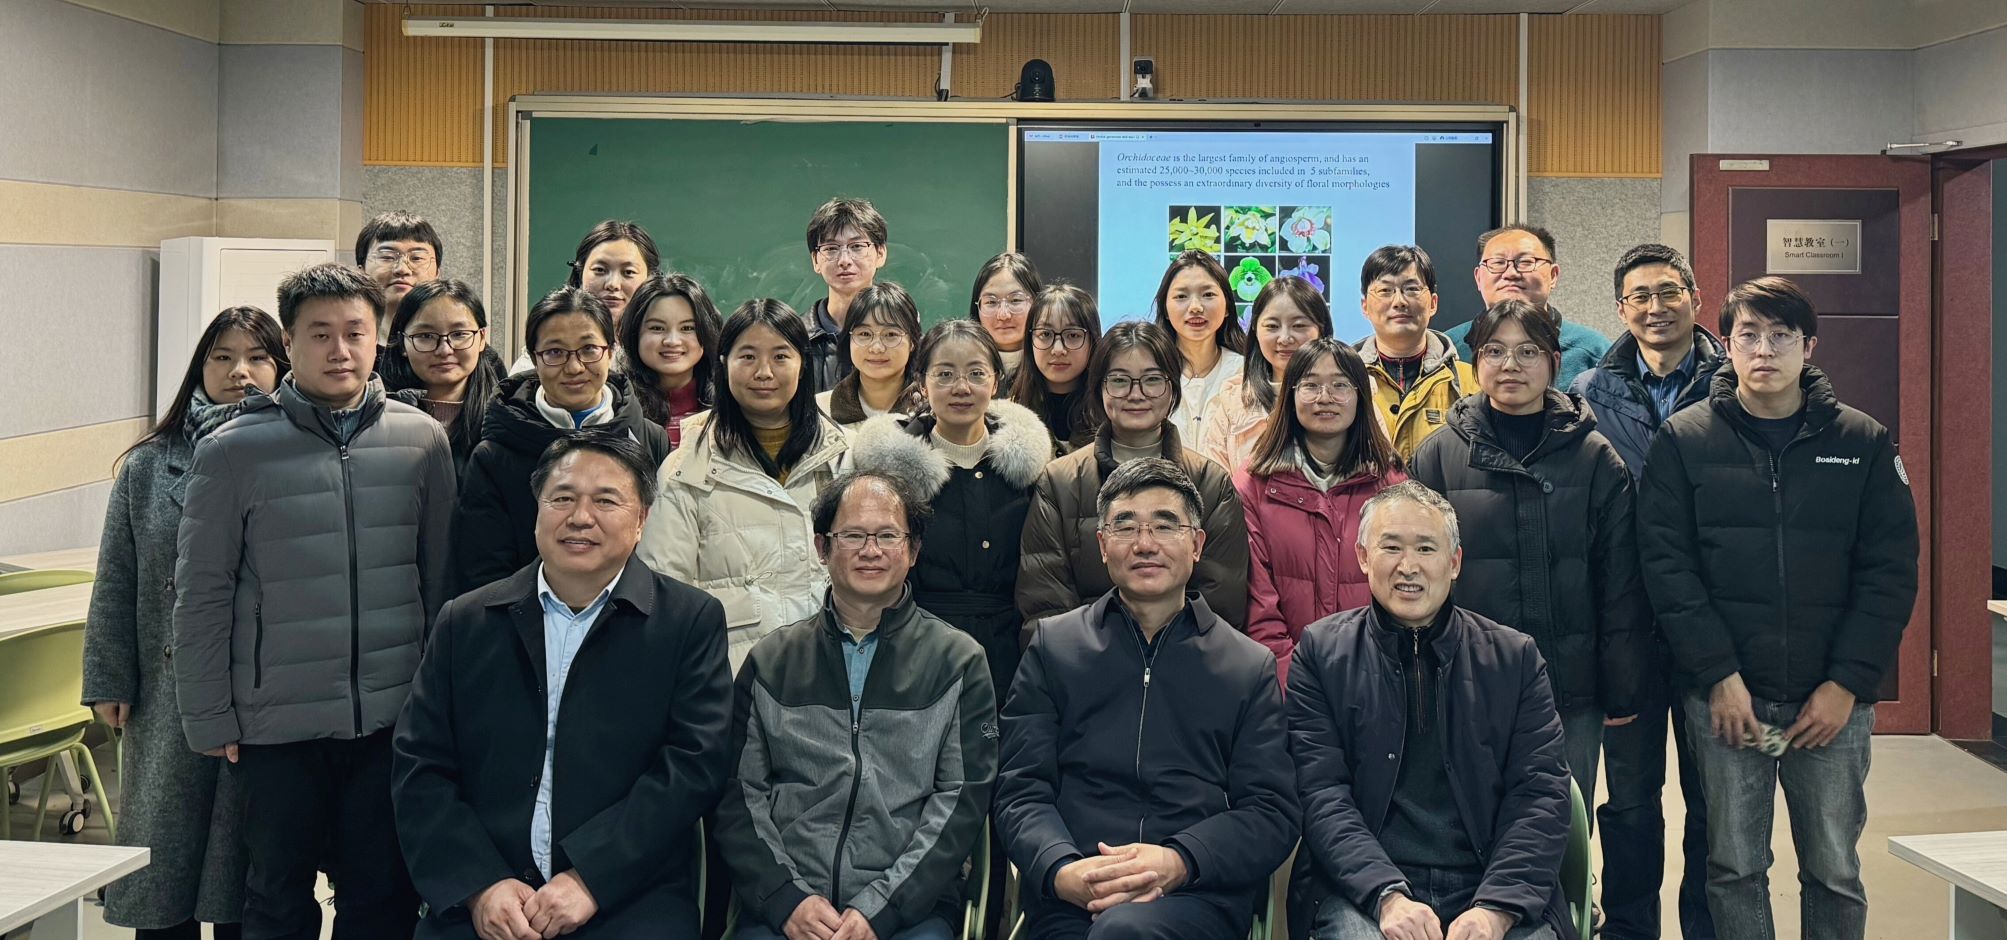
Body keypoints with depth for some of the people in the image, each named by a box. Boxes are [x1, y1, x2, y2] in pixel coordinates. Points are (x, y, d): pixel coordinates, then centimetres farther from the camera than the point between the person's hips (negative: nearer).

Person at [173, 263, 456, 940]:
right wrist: (208, 719, -3)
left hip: (393, 721, 1)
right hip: (276, 728, -1)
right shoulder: (234, 451, -5)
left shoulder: (422, 439, 1)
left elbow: (440, 578, 6)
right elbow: (202, 595, -2)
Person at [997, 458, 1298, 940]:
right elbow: (1020, 792, 9)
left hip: (1199, 896, -1)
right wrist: (1063, 871, -13)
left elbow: (1272, 813, 7)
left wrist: (1179, 862, -13)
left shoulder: (1251, 667, 15)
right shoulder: (1054, 645, 16)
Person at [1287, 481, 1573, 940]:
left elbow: (1540, 795, 4)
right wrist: (1388, 896, -15)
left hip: (1493, 892, 2)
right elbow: (1322, 793, 0)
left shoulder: (1515, 657, 11)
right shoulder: (1321, 652, 8)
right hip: (1361, 894, -1)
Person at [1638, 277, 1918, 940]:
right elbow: (1668, 566, -5)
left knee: (1835, 872, 9)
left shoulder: (1863, 442, 4)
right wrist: (1719, 675, -12)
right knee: (1733, 868, 7)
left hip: (1833, 701, 1)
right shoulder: (1683, 440, 1)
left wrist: (1847, 685, -7)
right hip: (1724, 696, -1)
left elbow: (1890, 573, 1)